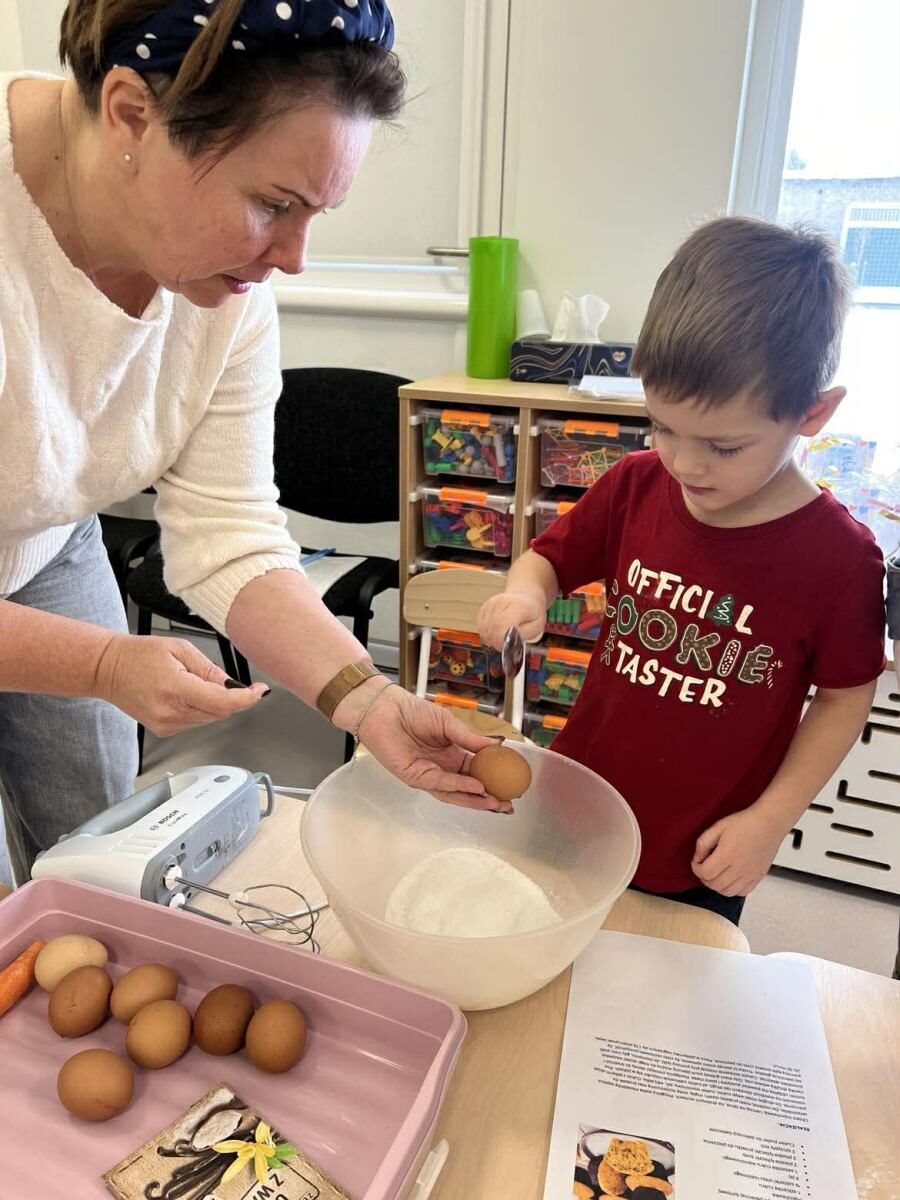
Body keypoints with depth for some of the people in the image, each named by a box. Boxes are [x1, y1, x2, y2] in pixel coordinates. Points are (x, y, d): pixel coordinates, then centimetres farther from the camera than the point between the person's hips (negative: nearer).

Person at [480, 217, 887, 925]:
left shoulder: (837, 555, -18)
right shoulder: (636, 487, -9)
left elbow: (844, 699, -7)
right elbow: (551, 556, 4)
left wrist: (770, 819, -11)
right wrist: (525, 592, -19)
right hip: (576, 811, 3)